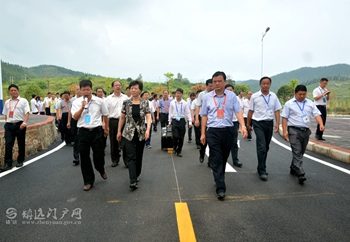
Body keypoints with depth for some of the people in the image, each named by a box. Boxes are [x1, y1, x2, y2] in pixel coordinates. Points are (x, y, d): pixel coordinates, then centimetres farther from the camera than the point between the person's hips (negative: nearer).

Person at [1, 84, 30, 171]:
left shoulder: (23, 101, 0)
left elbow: (27, 113, -9)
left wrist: (24, 123, -22)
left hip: (20, 124, -3)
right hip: (9, 125, 4)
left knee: (21, 144, 7)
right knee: (8, 144, -3)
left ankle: (20, 161, 22)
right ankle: (8, 164, -1)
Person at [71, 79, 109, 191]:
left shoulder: (99, 101, 0)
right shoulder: (77, 102, 2)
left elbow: (105, 115, 11)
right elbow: (75, 117, -5)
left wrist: (106, 128, 16)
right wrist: (82, 107, -18)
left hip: (96, 131, -1)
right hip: (83, 132, 1)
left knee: (99, 155, 2)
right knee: (84, 157, 7)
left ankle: (101, 170, 38)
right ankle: (88, 181, 22)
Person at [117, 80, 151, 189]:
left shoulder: (145, 103, -2)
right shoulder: (126, 103, -1)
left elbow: (148, 117, -10)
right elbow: (122, 118, 6)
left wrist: (148, 129, -26)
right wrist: (119, 131, 6)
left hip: (141, 133, 1)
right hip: (128, 133, -1)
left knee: (139, 156, 13)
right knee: (131, 157, -9)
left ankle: (137, 175, 33)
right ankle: (133, 181, -11)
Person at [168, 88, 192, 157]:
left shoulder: (185, 103, 0)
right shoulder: (172, 103, 2)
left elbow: (188, 113, 0)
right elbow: (170, 113, 8)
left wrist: (190, 122, -8)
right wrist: (170, 122, 9)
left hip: (182, 121, 1)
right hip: (174, 121, 0)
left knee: (181, 137, 6)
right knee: (176, 136, -11)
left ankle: (179, 151, 23)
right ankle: (175, 148, 19)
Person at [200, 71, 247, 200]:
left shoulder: (232, 96, 3)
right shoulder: (207, 97, 3)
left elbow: (238, 112, -6)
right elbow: (204, 116, 6)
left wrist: (243, 126, -22)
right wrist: (203, 133, 4)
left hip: (228, 131, 2)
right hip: (213, 131, -1)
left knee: (223, 159, 15)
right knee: (216, 160, -5)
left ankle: (219, 180, 36)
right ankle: (220, 188, -2)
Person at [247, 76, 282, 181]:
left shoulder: (274, 96, 5)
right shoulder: (254, 96, -3)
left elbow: (277, 110, 6)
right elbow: (250, 111, 2)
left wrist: (277, 123, -4)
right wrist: (248, 124, 5)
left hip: (269, 123, 4)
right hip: (258, 123, -4)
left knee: (266, 147, 12)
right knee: (261, 147, -11)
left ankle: (261, 167, 28)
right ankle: (262, 171, -3)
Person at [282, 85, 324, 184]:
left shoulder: (310, 103, 11)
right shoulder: (289, 104, 1)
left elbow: (317, 114, 3)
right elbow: (284, 118, -1)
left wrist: (321, 124, -17)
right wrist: (285, 131, -9)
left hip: (306, 131, 5)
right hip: (294, 131, -5)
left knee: (301, 153, 14)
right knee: (297, 153, -11)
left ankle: (293, 169, 31)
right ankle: (300, 174, -16)